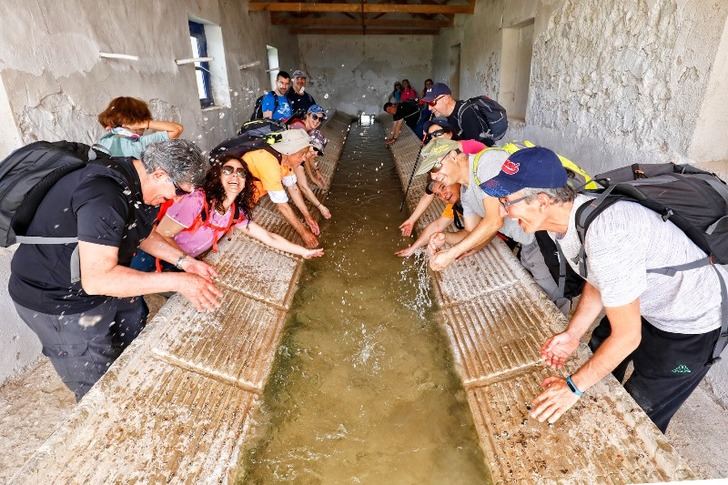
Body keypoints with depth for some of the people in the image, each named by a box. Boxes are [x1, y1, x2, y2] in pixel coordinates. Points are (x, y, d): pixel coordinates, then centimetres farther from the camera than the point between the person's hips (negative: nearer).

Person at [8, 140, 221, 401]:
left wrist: (184, 261, -2)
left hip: (104, 281, 9)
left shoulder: (139, 184, -5)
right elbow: (97, 278, -38)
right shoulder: (104, 195, -35)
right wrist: (178, 281, -35)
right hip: (57, 301, -9)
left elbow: (143, 234, 11)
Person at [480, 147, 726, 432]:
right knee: (598, 362, 23)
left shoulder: (604, 237, -40)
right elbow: (596, 283, 2)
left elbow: (627, 336, -30)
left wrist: (574, 387, -20)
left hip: (689, 322, -8)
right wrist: (573, 334, -10)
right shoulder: (563, 215, -13)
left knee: (639, 414, 5)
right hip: (644, 303, 8)